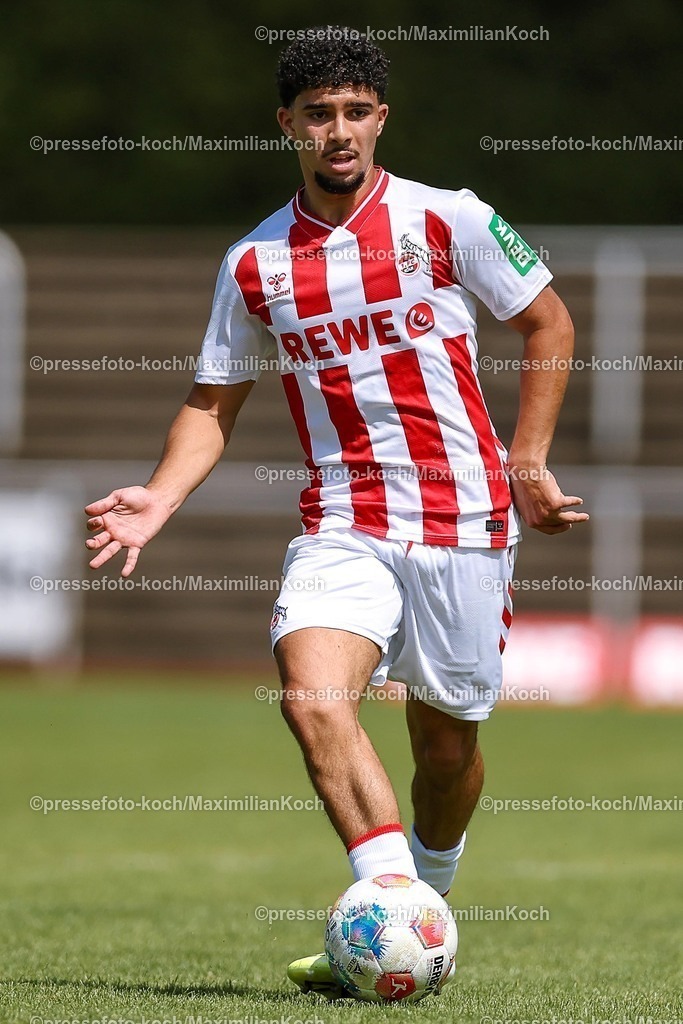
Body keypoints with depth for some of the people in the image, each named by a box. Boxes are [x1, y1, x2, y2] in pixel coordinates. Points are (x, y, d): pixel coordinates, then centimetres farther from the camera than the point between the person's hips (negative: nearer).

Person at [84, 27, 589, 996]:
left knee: (445, 738, 6)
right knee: (313, 697, -25)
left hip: (463, 517, -1)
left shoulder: (447, 219, -2)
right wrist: (157, 501, -2)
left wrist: (529, 464, 4)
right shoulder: (254, 263, 6)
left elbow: (548, 322, 9)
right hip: (343, 526, 1)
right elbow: (214, 403, 14)